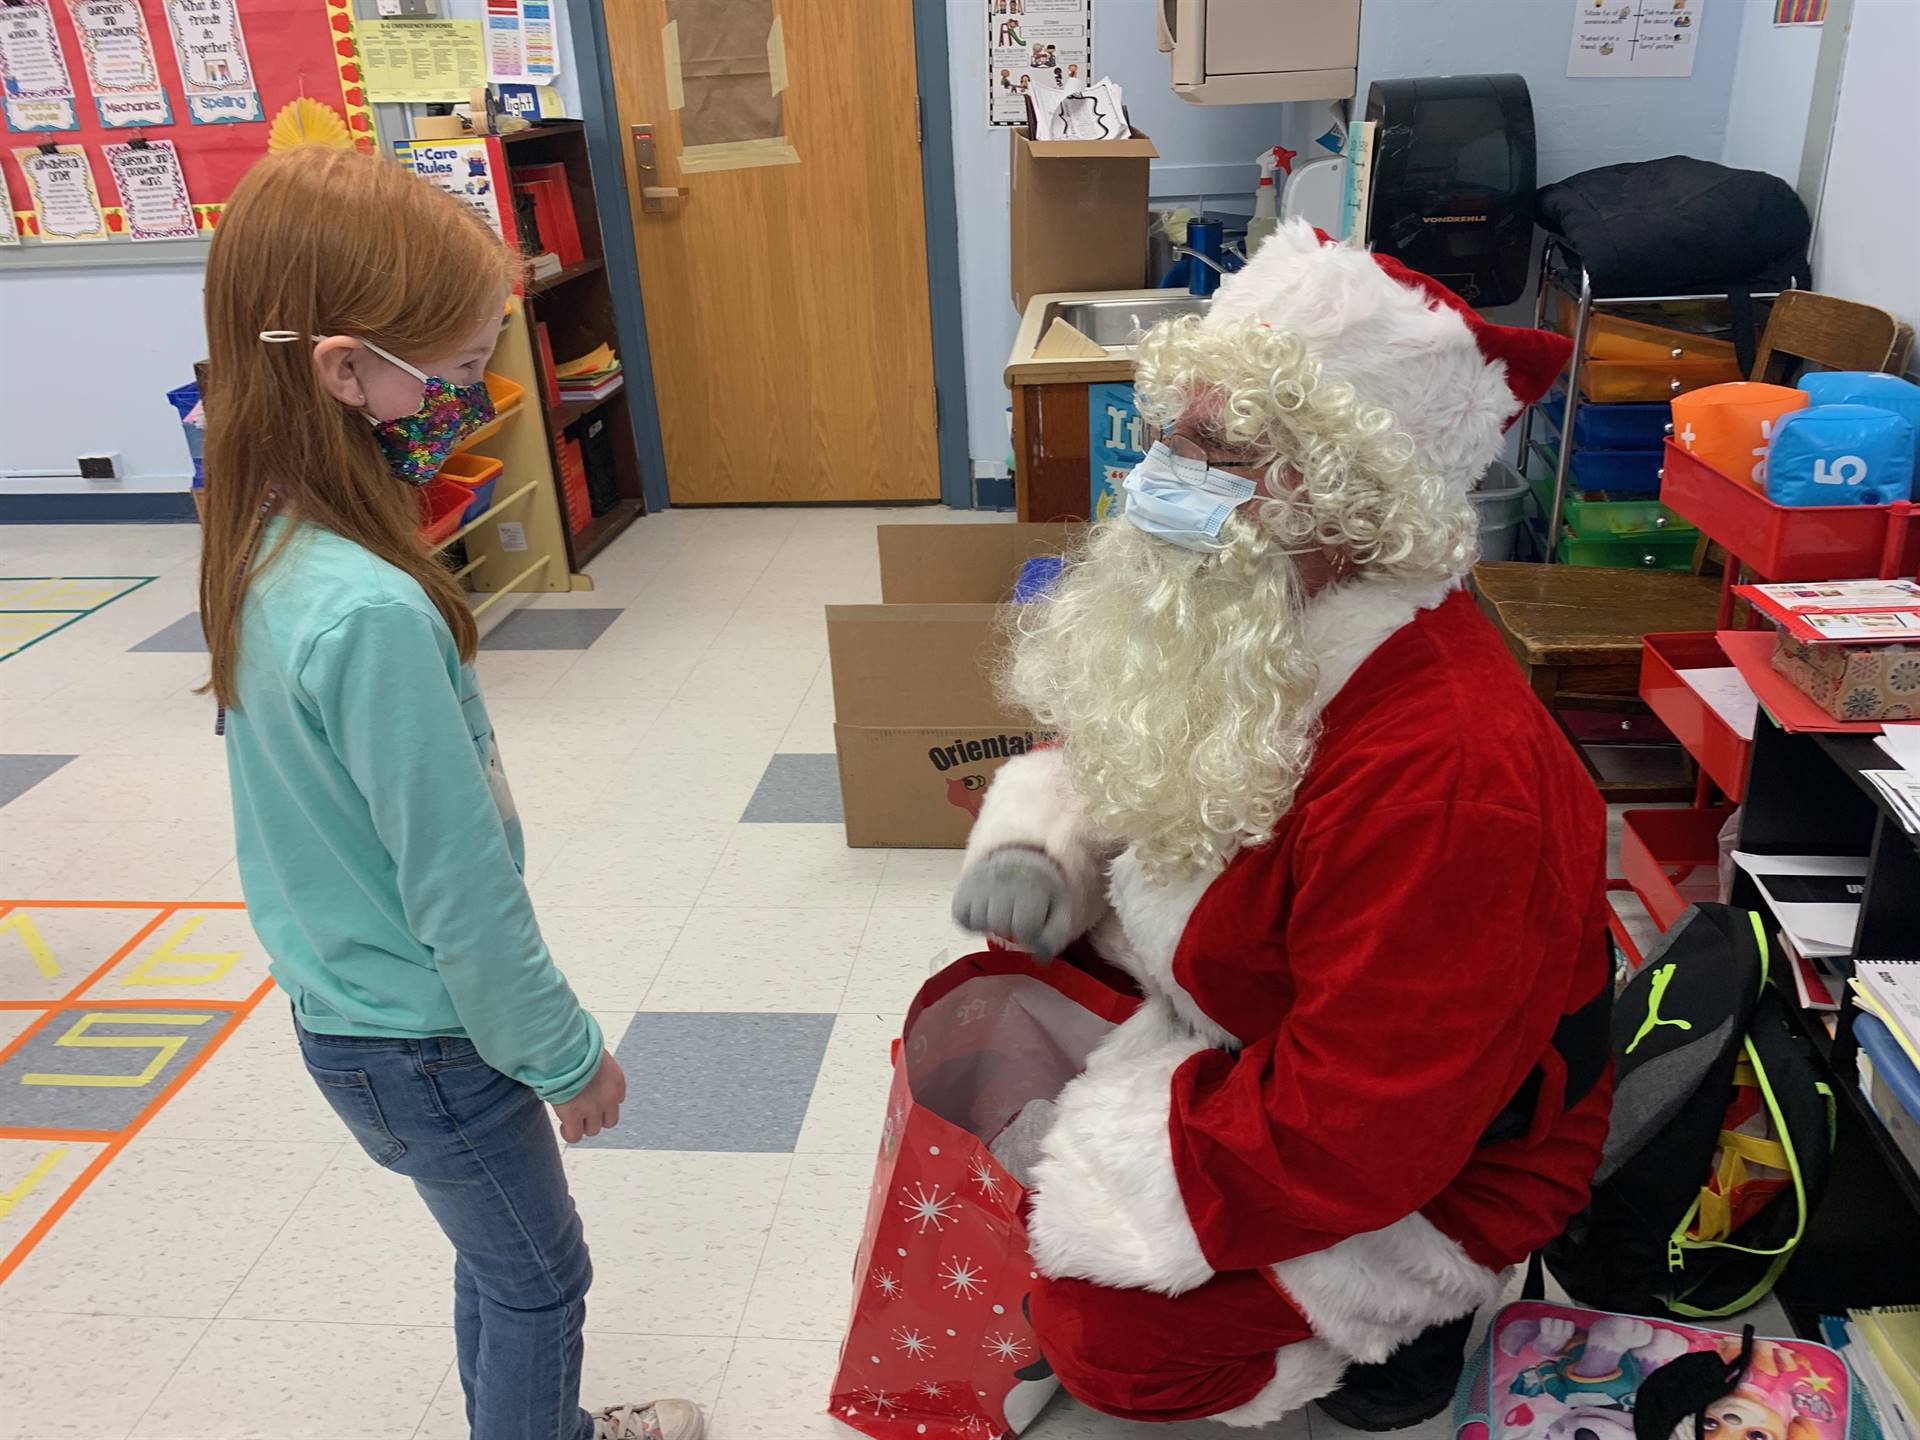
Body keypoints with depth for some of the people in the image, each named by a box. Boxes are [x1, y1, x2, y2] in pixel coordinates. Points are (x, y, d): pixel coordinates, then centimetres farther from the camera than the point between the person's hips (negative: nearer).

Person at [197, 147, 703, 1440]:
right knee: (540, 1279, 17)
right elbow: (459, 886, -26)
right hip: (424, 1039, -8)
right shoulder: (378, 614, -33)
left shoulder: (267, 549, -4)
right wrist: (565, 1049, -11)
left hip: (343, 1008, 8)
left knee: (501, 1259, 28)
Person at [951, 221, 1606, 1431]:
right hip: (1244, 1026, 8)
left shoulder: (1443, 775, -38)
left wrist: (1085, 1142, -24)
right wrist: (1041, 855, -14)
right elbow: (1126, 767, 8)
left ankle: (1395, 1316, 9)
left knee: (1106, 1325, -19)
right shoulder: (1252, 626, -11)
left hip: (1428, 1164, -8)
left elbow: (1345, 1137, -33)